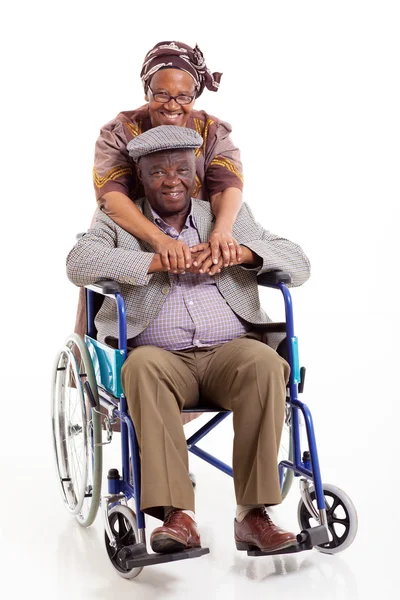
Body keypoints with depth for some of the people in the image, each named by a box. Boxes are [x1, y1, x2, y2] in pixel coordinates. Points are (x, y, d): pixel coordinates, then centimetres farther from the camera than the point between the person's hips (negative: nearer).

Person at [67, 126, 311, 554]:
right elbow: (79, 263, -8)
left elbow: (299, 265, 11)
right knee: (143, 366, -35)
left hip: (229, 351, 2)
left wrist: (240, 252, -8)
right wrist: (162, 260, -13)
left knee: (266, 364, -31)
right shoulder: (118, 221, 15)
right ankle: (177, 516, -36)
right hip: (163, 357, -1)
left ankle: (253, 514, -27)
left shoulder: (230, 216, 20)